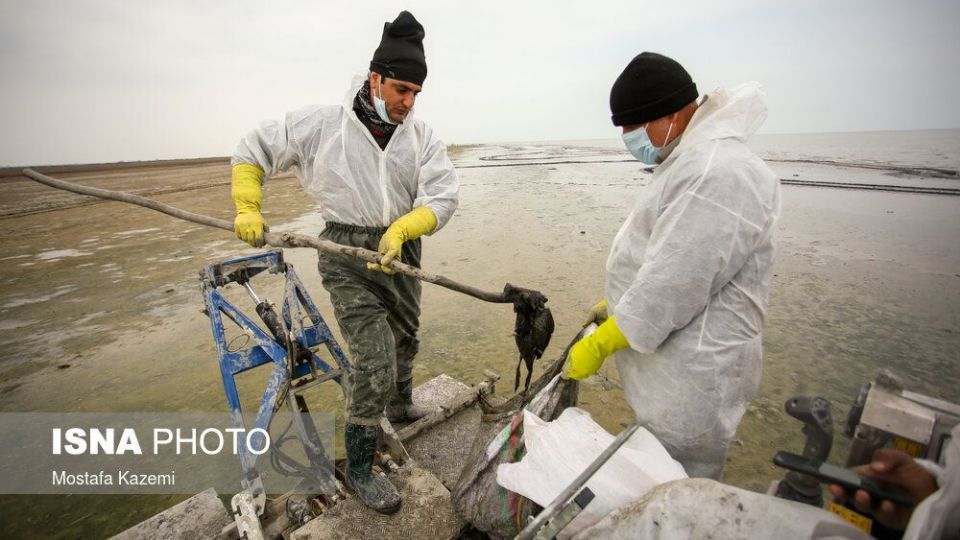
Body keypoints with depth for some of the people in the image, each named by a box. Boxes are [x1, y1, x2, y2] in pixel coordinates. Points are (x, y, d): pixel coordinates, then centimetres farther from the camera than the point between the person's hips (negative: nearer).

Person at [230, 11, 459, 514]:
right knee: (374, 361, -11)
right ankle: (358, 468, 11)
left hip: (400, 251, 5)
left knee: (405, 337, 23)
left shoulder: (422, 136, -3)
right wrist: (247, 209, -5)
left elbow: (443, 195, -12)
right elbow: (251, 151, 3)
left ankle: (401, 404, 53)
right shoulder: (320, 123, -10)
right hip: (347, 257, -4)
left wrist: (400, 230, -26)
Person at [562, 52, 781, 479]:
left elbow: (672, 286, -26)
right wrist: (616, 305, 15)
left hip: (691, 374, -10)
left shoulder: (717, 172, -22)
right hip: (667, 361, 10)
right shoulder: (689, 161, 13)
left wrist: (599, 345, -17)